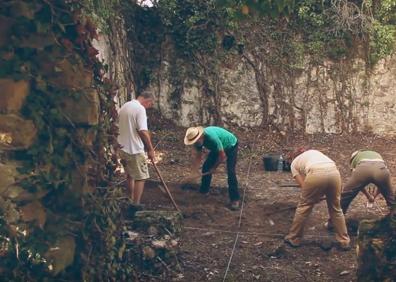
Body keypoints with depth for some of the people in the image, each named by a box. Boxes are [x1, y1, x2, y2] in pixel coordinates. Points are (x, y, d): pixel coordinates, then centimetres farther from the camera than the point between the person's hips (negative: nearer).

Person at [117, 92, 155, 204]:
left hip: (123, 148, 9)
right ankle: (136, 205, 0)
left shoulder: (124, 107, 12)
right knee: (140, 177, 0)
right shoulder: (140, 108, -15)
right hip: (135, 149, -9)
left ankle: (131, 201, 29)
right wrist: (150, 149, -13)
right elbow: (143, 131, -21)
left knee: (130, 175, 20)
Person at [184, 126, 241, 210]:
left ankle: (235, 199, -11)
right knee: (206, 166, 1)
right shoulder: (197, 140, -18)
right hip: (217, 148, 7)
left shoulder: (212, 137, -42)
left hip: (231, 146, -7)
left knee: (230, 172, -18)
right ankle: (203, 191, 18)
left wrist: (214, 167, -18)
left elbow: (222, 156, -32)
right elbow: (198, 156, -7)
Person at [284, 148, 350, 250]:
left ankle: (294, 239, 29)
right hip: (334, 172, 4)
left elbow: (303, 185, 18)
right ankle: (344, 242, 29)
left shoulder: (294, 163, 27)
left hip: (316, 174, -4)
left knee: (303, 207, 17)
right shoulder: (314, 151, 39)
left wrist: (314, 197, 33)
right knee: (335, 208, 21)